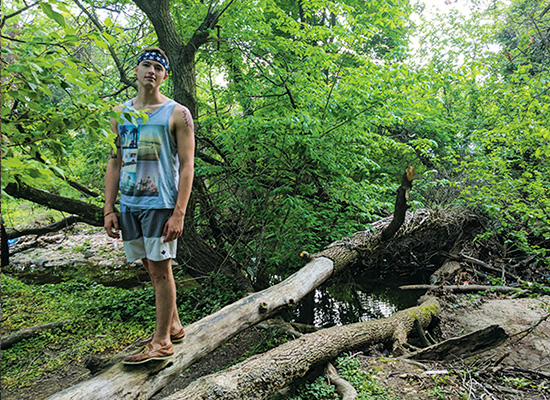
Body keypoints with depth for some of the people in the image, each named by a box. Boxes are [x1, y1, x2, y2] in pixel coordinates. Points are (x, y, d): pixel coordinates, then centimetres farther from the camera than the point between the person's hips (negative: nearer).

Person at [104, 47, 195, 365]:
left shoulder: (177, 114, -2)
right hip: (130, 204, 6)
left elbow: (187, 166, -8)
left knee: (160, 269, -2)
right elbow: (115, 163, 14)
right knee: (152, 268, 13)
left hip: (160, 202, -6)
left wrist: (179, 213, -16)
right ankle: (174, 326, 29)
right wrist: (109, 209, 7)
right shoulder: (121, 114, 14)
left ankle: (162, 342, 11)